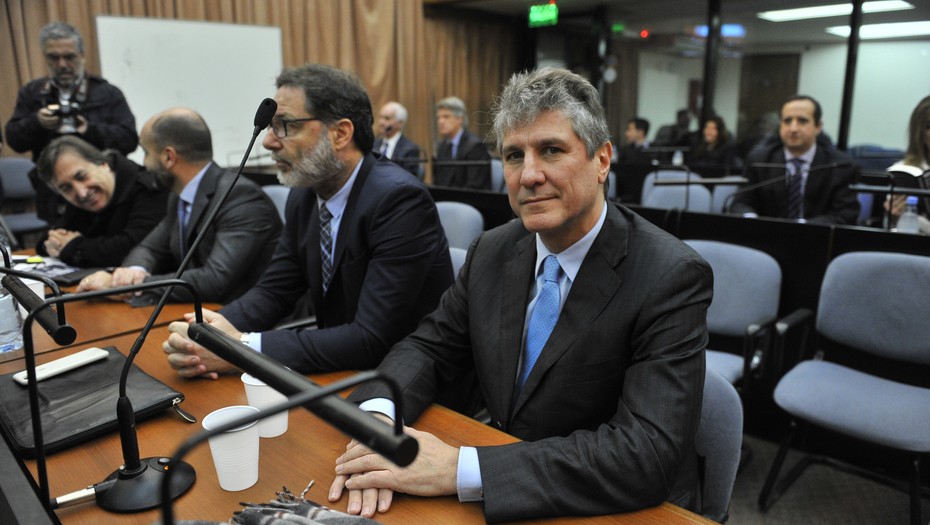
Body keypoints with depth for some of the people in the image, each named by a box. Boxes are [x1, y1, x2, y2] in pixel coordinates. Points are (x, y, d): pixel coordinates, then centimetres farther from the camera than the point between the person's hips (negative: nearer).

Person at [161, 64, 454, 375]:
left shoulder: (400, 200, -22)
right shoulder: (304, 196, 1)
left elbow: (373, 339, -26)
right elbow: (273, 291, 5)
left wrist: (243, 347, -25)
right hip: (339, 375, 6)